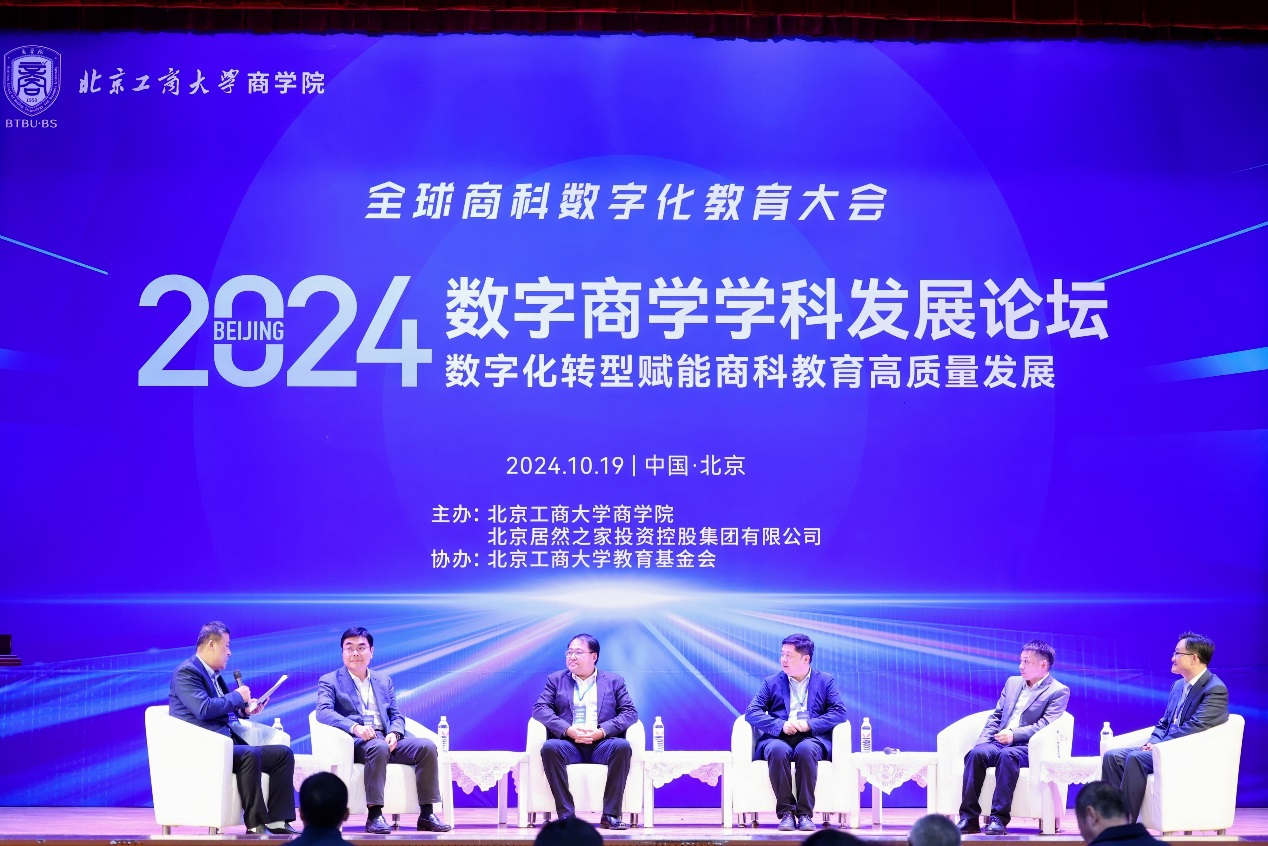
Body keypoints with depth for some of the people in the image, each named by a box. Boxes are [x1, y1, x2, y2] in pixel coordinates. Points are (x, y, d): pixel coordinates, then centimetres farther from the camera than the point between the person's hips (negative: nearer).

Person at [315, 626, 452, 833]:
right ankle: (374, 815, -37)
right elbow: (323, 711, -7)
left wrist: (394, 734, -7)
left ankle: (426, 815, -21)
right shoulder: (330, 681, 11)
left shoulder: (384, 680, 25)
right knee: (378, 747, -39)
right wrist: (355, 727, -25)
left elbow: (397, 715, 18)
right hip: (357, 743, -5)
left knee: (427, 746, -21)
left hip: (389, 740, 5)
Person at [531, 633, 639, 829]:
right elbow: (540, 709, 3)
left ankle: (610, 815, -28)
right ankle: (566, 814, -30)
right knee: (549, 747, -33)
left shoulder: (614, 681, 15)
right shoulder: (556, 679, 17)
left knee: (622, 746, -33)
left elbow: (630, 713, 4)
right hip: (568, 744, 0)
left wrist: (602, 731, -14)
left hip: (602, 744, 0)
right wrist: (568, 730, -14)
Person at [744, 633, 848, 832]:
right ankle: (786, 812, -30)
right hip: (779, 738, 1)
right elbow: (752, 712, 6)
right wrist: (781, 725, -12)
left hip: (812, 738, -1)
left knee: (806, 749, -38)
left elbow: (839, 712, 3)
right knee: (777, 750, -36)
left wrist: (810, 724, -13)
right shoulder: (772, 682, 18)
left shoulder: (825, 681, 15)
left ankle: (805, 813, -32)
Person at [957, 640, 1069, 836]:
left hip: (1028, 747, -5)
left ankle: (999, 819, -38)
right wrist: (983, 740, 2)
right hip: (1000, 742, 5)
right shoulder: (1012, 682, 21)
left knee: (1007, 755, -38)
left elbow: (1044, 724, -10)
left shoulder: (1059, 691, 2)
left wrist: (1014, 735, -22)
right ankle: (968, 817, -29)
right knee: (977, 752, -27)